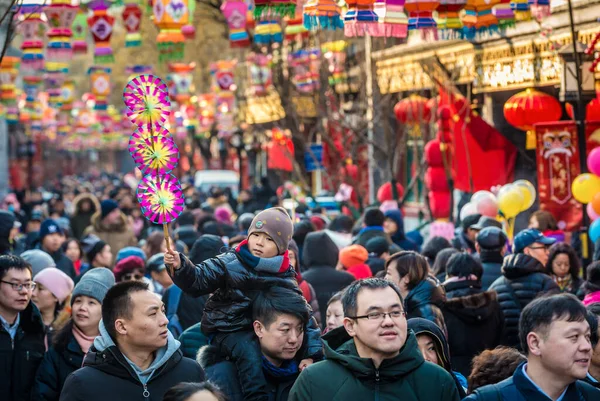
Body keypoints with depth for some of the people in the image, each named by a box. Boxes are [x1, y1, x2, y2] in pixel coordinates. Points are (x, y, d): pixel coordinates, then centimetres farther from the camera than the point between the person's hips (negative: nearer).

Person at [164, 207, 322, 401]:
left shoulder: (285, 278, 0)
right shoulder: (231, 263, -7)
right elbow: (198, 281, -9)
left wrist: (311, 352, -7)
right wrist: (180, 267, -31)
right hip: (229, 330, -4)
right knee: (250, 353, -31)